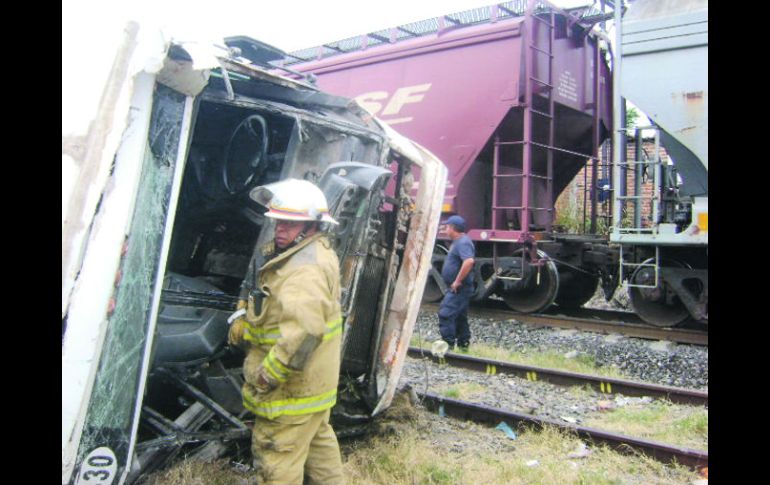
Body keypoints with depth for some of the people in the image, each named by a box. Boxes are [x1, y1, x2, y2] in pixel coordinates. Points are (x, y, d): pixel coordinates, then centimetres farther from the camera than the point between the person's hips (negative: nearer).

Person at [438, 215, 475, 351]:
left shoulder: (463, 243, -18)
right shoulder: (458, 241, 15)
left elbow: (469, 261, -33)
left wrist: (458, 281, -27)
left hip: (458, 288, -11)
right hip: (457, 289, 11)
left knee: (446, 314, -15)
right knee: (460, 316, 16)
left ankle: (448, 344, -14)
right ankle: (463, 344, 24)